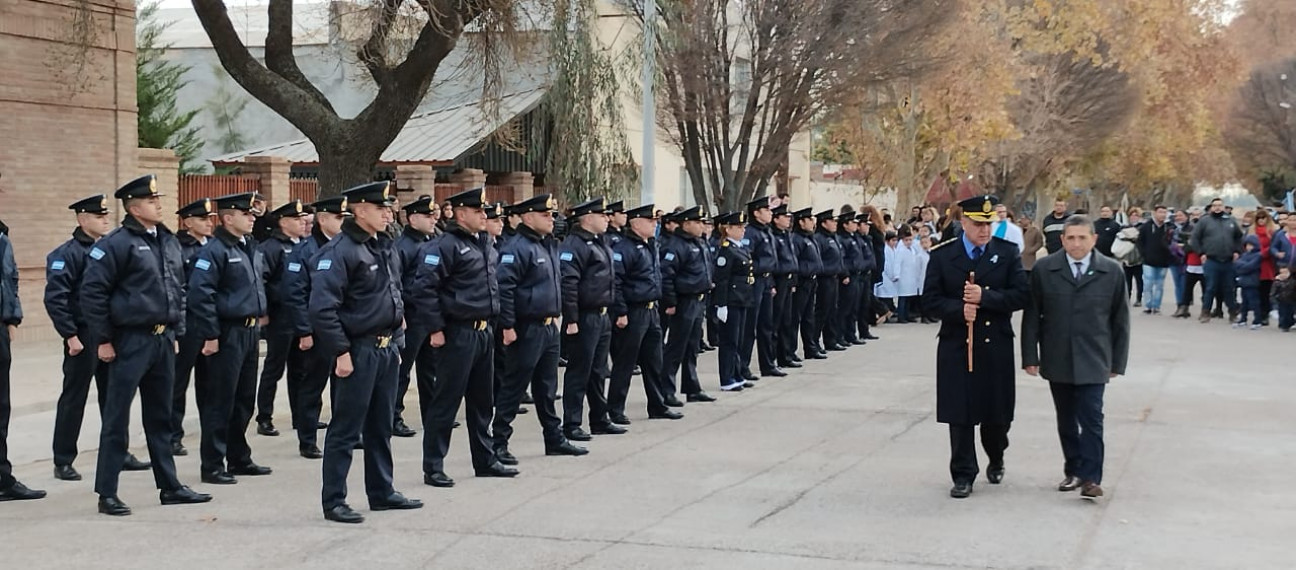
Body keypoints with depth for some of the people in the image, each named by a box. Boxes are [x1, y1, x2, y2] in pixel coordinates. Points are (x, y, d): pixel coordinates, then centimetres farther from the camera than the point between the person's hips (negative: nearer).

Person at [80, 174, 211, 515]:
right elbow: (92, 291, -14)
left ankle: (169, 487, 21)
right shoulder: (116, 243, -12)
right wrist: (103, 339, -13)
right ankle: (107, 494, 4)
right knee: (117, 419, -1)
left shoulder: (169, 242, 12)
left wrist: (177, 331, 13)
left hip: (163, 340, 7)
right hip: (130, 341, -7)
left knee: (160, 417, 14)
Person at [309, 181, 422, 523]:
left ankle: (381, 492, 26)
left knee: (381, 427, 16)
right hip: (359, 350, -9)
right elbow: (322, 307, -21)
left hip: (386, 348, 9)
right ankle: (333, 502, 4)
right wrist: (341, 351, -21)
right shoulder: (340, 251, -16)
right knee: (346, 430, -2)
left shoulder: (386, 249, 13)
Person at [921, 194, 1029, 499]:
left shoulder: (1008, 253, 3)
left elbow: (1021, 294, -4)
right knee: (960, 414, 0)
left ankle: (996, 460, 37)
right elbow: (930, 298, 0)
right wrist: (959, 310, -17)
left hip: (996, 347, 1)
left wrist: (985, 297, -17)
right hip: (956, 346, -1)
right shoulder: (942, 255, 2)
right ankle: (963, 474, 10)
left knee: (997, 413, 9)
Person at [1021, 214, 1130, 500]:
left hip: (1092, 362, -2)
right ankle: (1073, 471, 23)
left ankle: (1090, 478, -5)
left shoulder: (1111, 271, -1)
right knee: (1066, 420, 11)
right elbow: (1032, 316, 2)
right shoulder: (1044, 270, -1)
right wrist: (1030, 356, -2)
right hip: (1057, 361, 2)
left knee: (1091, 419, -8)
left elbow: (1120, 319, 4)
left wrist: (1117, 361, 3)